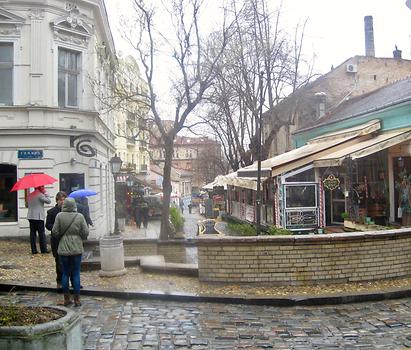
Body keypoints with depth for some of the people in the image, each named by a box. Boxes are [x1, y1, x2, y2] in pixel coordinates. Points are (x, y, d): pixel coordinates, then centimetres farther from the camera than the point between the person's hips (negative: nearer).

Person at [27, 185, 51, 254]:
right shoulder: (40, 194, -11)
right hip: (39, 217, -7)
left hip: (30, 217, 7)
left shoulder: (30, 195, 13)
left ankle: (33, 250, 8)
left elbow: (27, 203, 21)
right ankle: (44, 249, 1)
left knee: (32, 233, 6)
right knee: (42, 233, -1)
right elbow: (48, 201, -12)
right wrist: (45, 193, -2)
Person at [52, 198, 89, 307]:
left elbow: (55, 232, -5)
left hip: (63, 249, 1)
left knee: (65, 273, 10)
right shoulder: (80, 216, -5)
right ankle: (77, 299, 8)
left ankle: (66, 299, 16)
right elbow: (85, 232, -5)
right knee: (76, 274, 5)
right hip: (77, 248, 0)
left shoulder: (59, 216, -6)